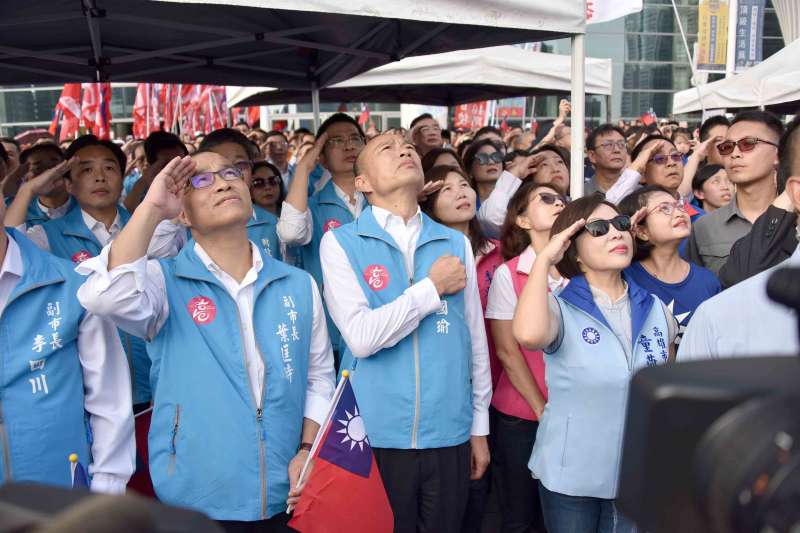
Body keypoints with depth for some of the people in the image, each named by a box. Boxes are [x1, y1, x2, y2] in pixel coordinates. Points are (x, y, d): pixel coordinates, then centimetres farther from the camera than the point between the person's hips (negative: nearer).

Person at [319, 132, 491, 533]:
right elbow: (361, 336, -17)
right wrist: (432, 287, -11)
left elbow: (476, 339, 8)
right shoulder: (340, 243, -5)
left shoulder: (456, 244, 5)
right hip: (377, 435, -3)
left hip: (448, 434, 3)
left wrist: (479, 427, 10)